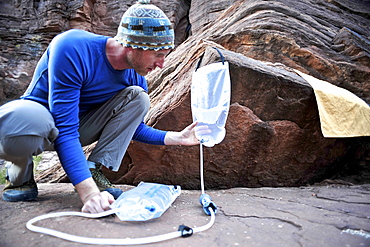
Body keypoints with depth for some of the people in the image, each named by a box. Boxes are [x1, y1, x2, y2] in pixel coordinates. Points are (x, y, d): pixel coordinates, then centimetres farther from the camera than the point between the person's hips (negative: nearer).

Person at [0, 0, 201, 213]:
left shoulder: (135, 75, -10)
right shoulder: (72, 49, -31)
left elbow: (134, 127, 3)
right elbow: (65, 130, -35)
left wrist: (176, 138, -8)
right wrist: (88, 191, -43)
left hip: (80, 125, 5)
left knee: (137, 96, -14)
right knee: (22, 120, -42)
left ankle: (95, 170, -17)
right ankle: (20, 175, -7)